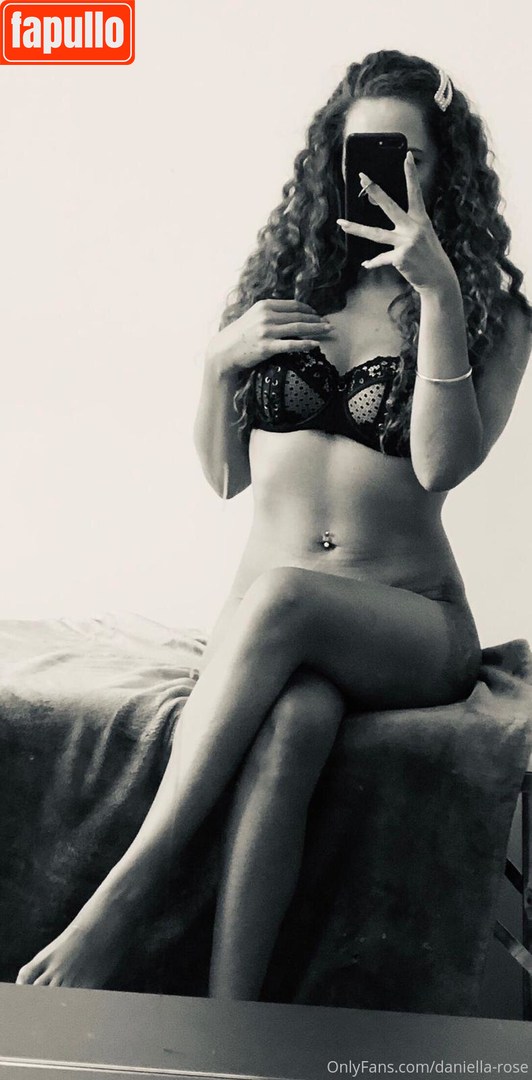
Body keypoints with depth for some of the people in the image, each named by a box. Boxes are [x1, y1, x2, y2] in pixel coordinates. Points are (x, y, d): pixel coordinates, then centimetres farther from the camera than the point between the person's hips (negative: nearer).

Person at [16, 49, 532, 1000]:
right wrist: (219, 363, -6)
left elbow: (442, 464, -13)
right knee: (293, 716, -34)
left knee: (282, 597, -35)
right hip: (265, 618, 2)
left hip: (412, 625, -1)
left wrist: (439, 294, -17)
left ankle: (124, 891, -30)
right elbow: (225, 474, 11)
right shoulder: (288, 282, 12)